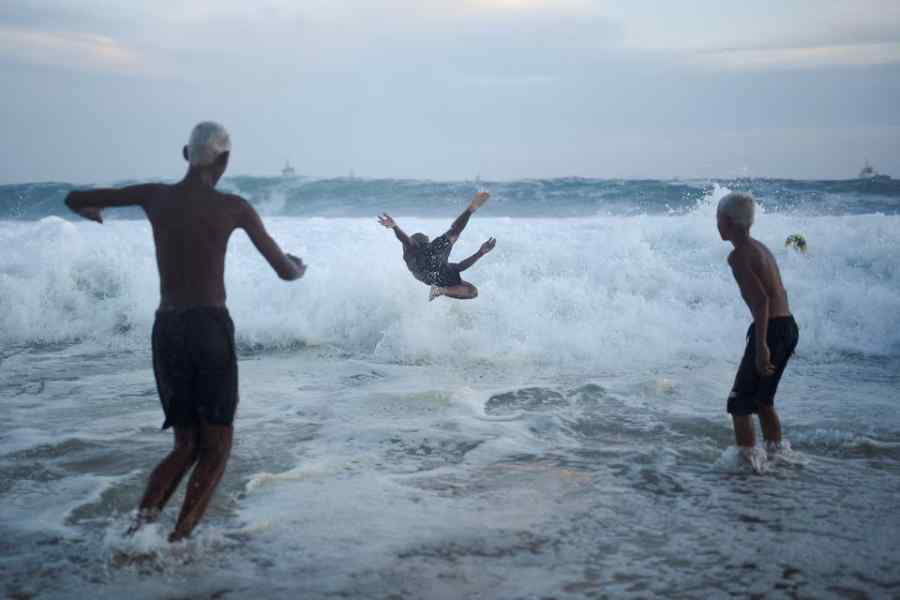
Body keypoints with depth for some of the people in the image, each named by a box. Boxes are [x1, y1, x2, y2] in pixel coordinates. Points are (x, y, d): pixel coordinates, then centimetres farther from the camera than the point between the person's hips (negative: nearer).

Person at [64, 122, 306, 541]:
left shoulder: (154, 196, 7)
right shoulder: (234, 207, -2)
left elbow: (74, 200, 17)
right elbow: (285, 272, 3)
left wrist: (93, 213, 41)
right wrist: (297, 267, 28)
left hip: (166, 329, 4)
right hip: (210, 327, -4)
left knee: (186, 445, 16)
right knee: (216, 448, 7)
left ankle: (143, 518, -8)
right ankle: (178, 539, -6)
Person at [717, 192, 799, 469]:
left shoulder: (738, 256, -14)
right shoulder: (760, 248, 15)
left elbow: (761, 299, -23)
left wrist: (761, 346, -24)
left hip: (772, 329, -9)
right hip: (789, 327, 9)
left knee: (739, 403, 0)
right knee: (763, 400, 22)